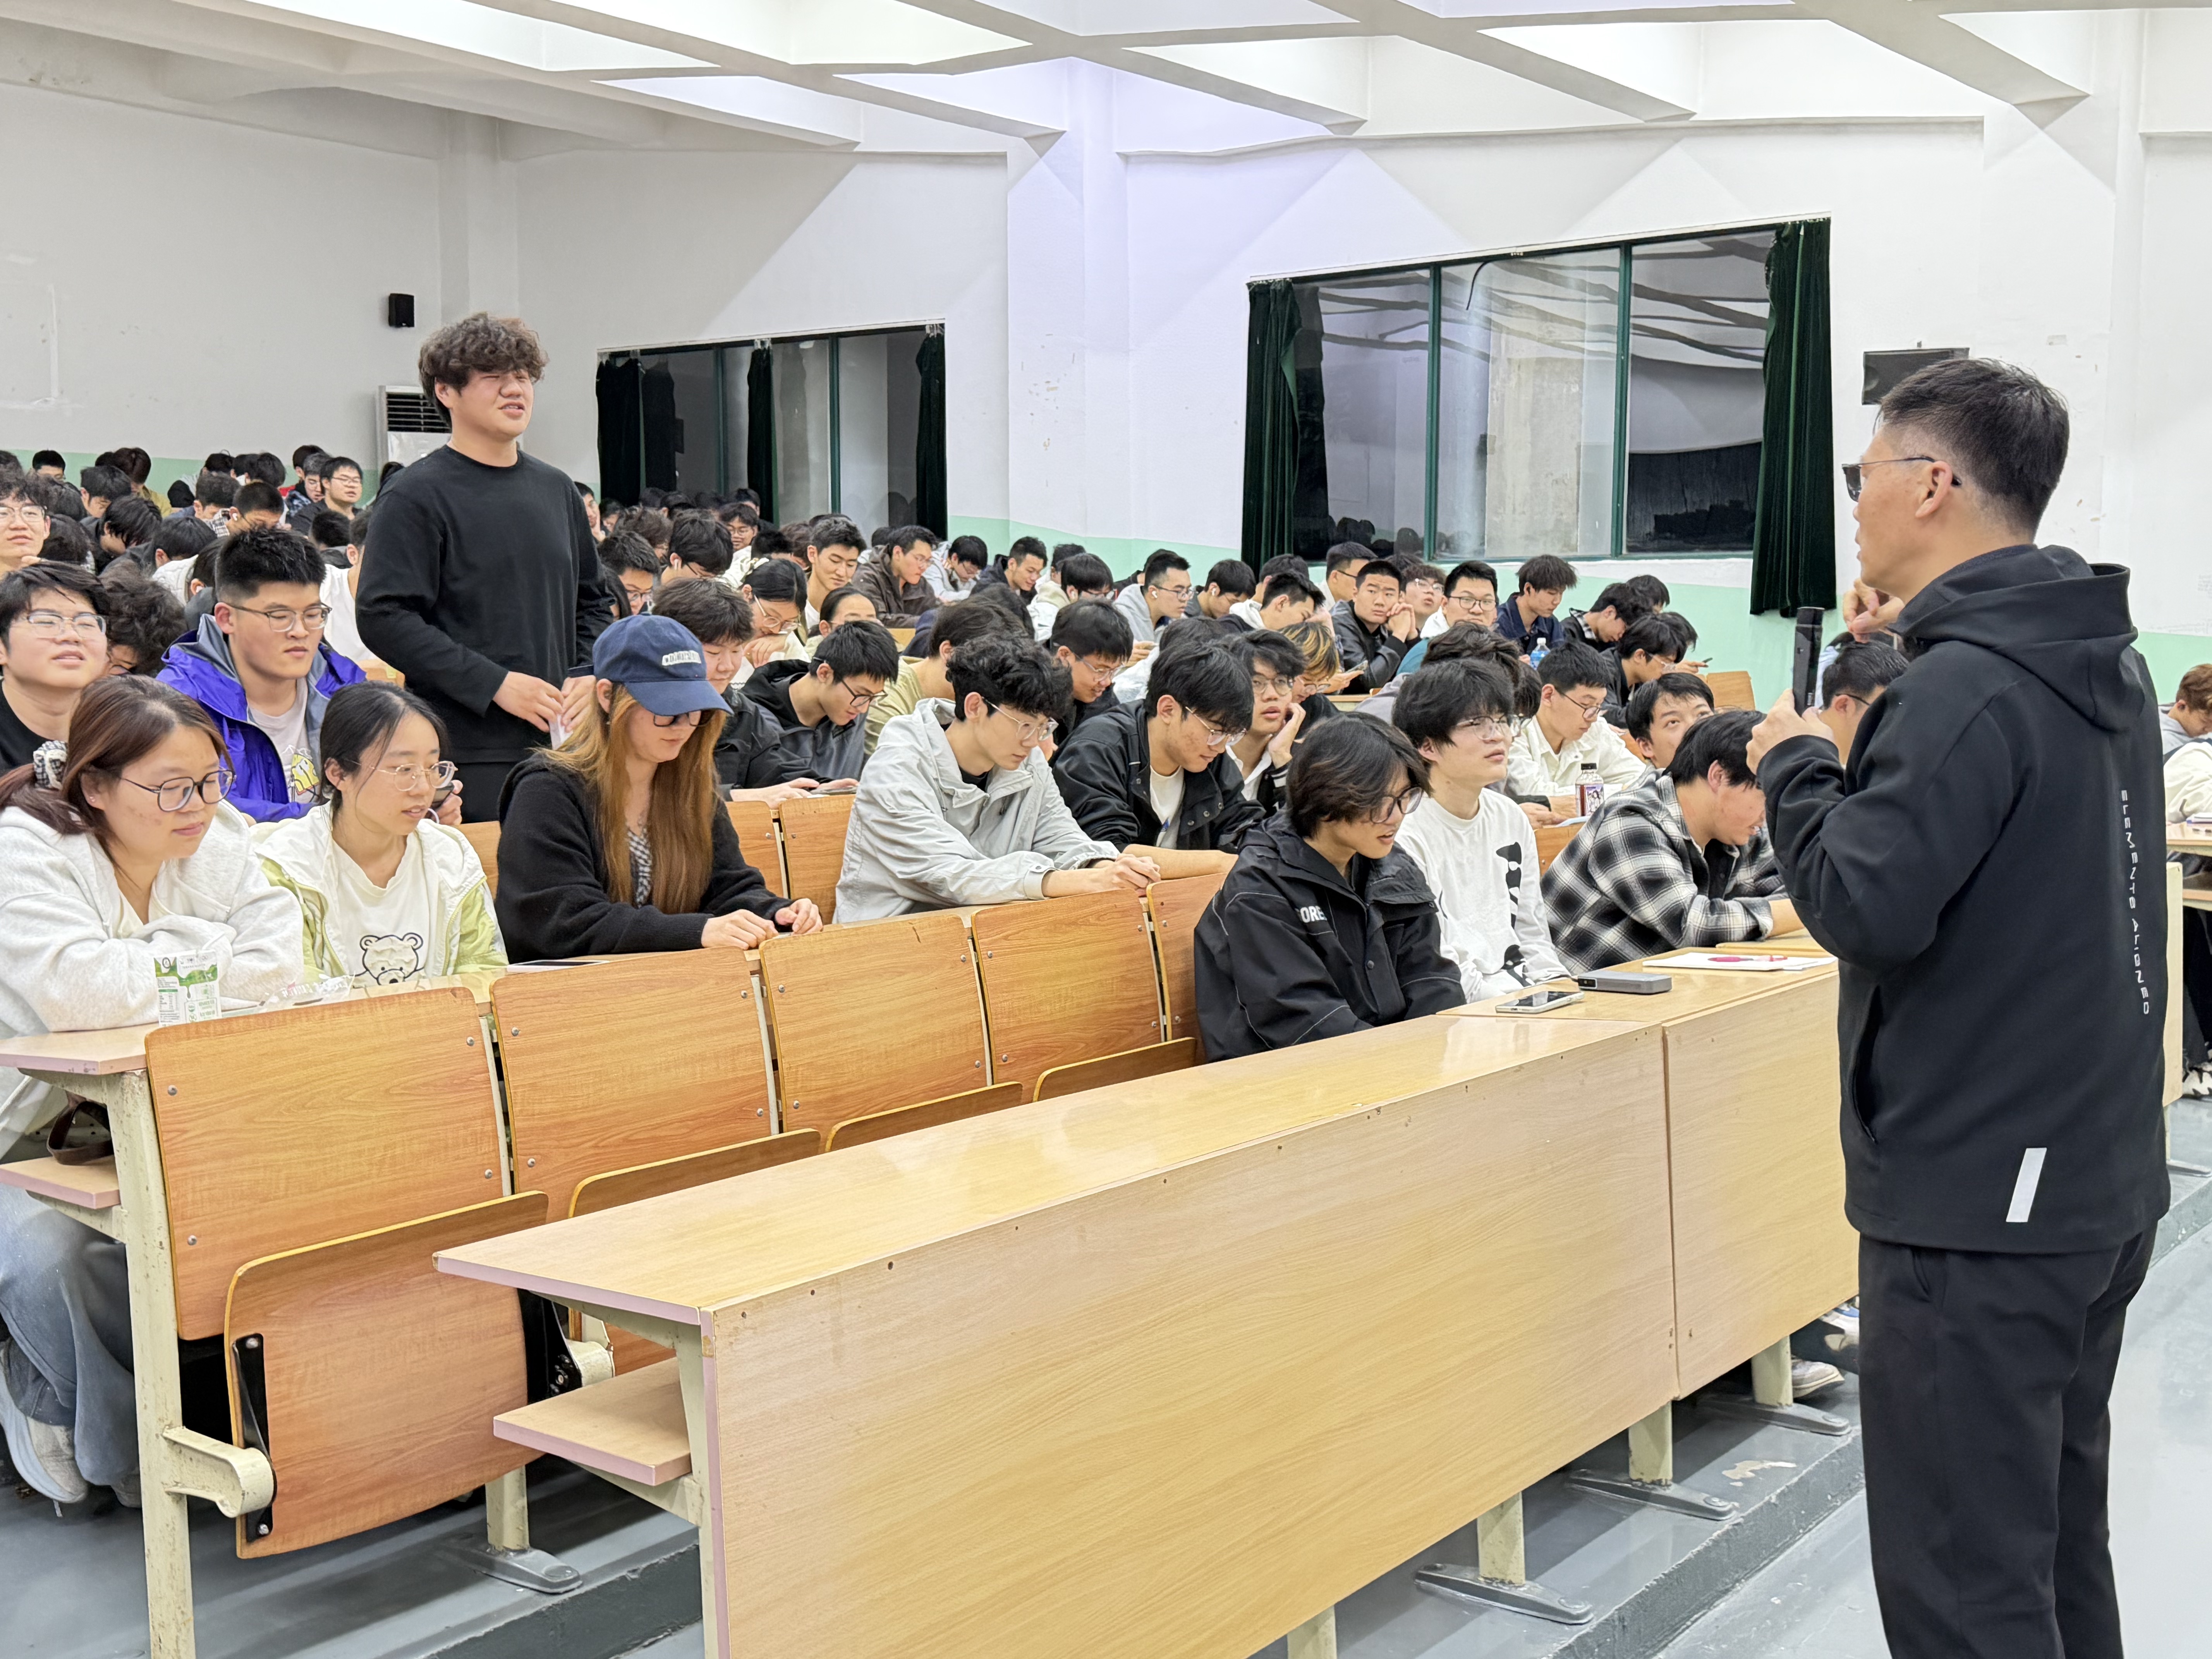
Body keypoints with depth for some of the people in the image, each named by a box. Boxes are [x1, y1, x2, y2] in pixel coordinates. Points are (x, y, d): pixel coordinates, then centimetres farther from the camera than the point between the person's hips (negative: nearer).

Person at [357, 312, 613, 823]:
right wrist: (494, 683, -17)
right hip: (467, 754, -6)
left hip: (561, 744, 6)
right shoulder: (416, 495, -5)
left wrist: (590, 674, 5)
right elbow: (383, 617, -13)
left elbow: (593, 600, 24)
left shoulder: (557, 489, 16)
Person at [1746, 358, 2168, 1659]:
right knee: (2058, 1540, 21)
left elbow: (1865, 905, -25)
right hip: (2099, 1181, 10)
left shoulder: (1968, 686, -20)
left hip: (1976, 1202, -10)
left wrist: (1795, 762, -8)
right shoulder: (2105, 664, 9)